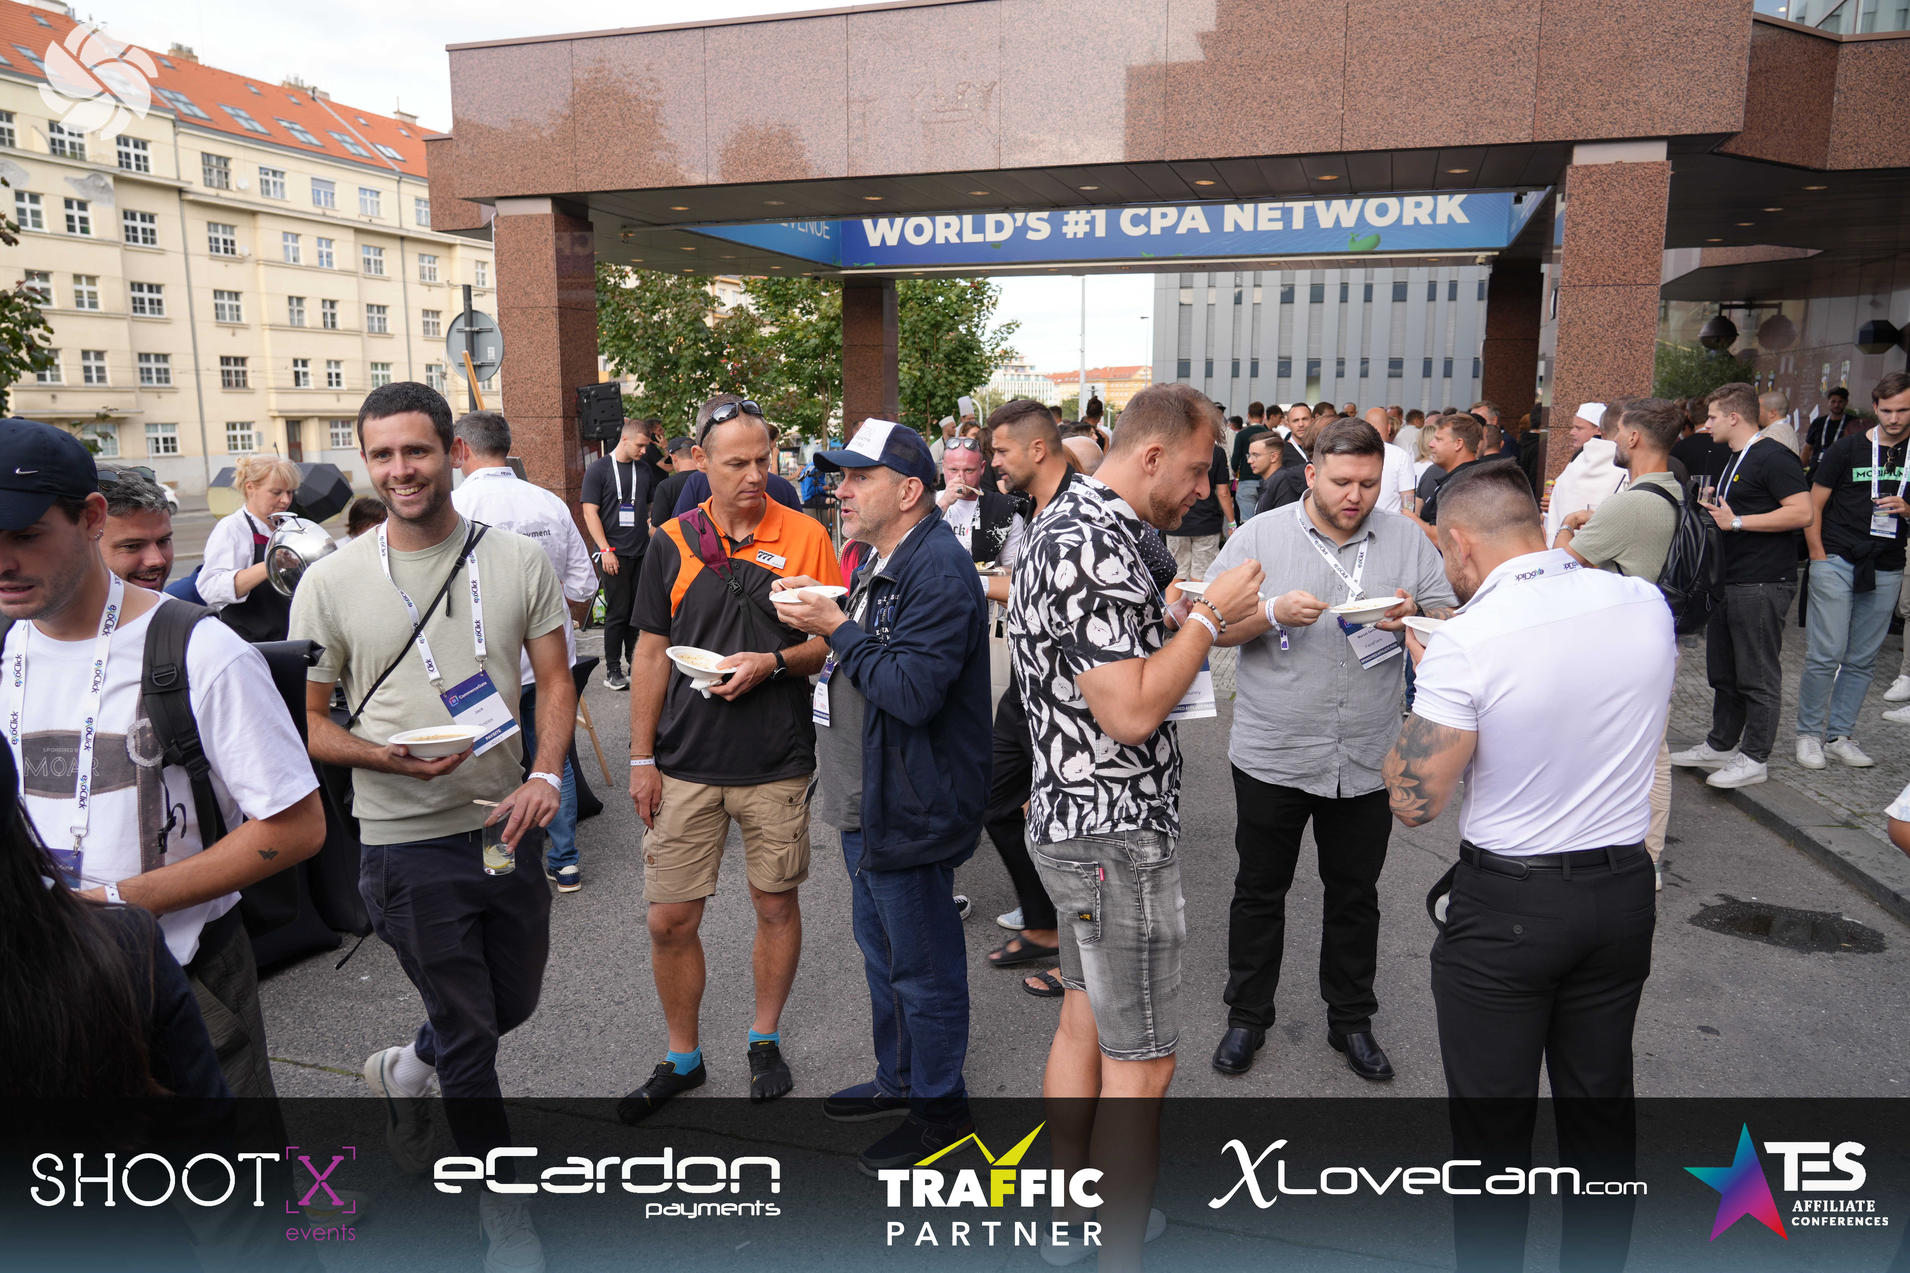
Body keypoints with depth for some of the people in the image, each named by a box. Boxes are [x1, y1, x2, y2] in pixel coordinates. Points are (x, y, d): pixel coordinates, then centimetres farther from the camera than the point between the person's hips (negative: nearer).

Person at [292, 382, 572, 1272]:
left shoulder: (518, 561, -2)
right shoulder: (331, 583, -7)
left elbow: (555, 682, 1)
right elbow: (307, 721, -2)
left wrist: (544, 776, -15)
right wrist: (387, 757, -21)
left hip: (508, 825, 3)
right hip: (409, 845, -3)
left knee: (513, 1004, 21)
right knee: (468, 1035, 9)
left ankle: (401, 1071, 53)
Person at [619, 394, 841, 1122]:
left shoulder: (805, 537, -1)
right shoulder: (672, 542, 3)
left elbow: (835, 642, 1)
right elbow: (652, 654, 6)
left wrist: (773, 663, -17)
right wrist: (641, 758, 3)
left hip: (777, 763, -1)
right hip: (685, 763, 1)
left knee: (776, 904, 11)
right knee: (670, 920, 5)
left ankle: (765, 1039, 33)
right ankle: (682, 1057, 26)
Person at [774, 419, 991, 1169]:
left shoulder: (939, 571, -21)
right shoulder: (882, 560, 13)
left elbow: (911, 690, -30)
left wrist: (837, 627, -23)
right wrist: (821, 626, 6)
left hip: (909, 809, -11)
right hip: (865, 799, 11)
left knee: (922, 966, 5)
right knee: (881, 950, 23)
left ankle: (940, 1106, 23)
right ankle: (898, 1078, 41)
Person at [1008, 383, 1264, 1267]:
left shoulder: (1067, 520, 10)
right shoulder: (1096, 545, -23)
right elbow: (1131, 712, -26)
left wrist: (1184, 618, 11)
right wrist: (1209, 615, -16)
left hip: (1075, 820, 11)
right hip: (1115, 832, -11)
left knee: (1084, 1018, 21)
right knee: (1141, 1061, 3)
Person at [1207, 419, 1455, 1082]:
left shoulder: (1407, 540, 4)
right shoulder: (1259, 537, -3)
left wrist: (1415, 617, -18)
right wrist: (1274, 612, -22)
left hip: (1367, 760, 2)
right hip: (1272, 755, -1)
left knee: (1355, 896, 15)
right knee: (1259, 892, 11)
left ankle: (1351, 1019, 33)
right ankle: (1247, 1016, 29)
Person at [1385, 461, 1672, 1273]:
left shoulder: (1468, 641, -21)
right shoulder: (1646, 604, -4)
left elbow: (1413, 801, -17)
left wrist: (1425, 679, -4)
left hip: (1507, 904, -6)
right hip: (1625, 890, 6)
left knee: (1492, 1124, 11)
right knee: (1600, 1108, 22)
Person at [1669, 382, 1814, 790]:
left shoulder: (1774, 458, -13)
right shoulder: (1733, 461, 18)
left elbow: (1801, 513, -22)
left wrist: (1736, 521, -20)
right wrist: (1713, 506, 13)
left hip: (1763, 584, -10)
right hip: (1728, 582, 10)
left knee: (1758, 676, -3)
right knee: (1723, 673, 16)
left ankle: (1754, 758, 4)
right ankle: (1720, 746, 26)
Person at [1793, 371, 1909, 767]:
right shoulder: (1846, 449, 1)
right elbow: (1812, 505, 3)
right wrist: (1819, 557, -3)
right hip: (1837, 563, -3)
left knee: (1862, 660, 7)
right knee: (1826, 654, -6)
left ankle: (1840, 736, 17)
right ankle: (1809, 734, 6)